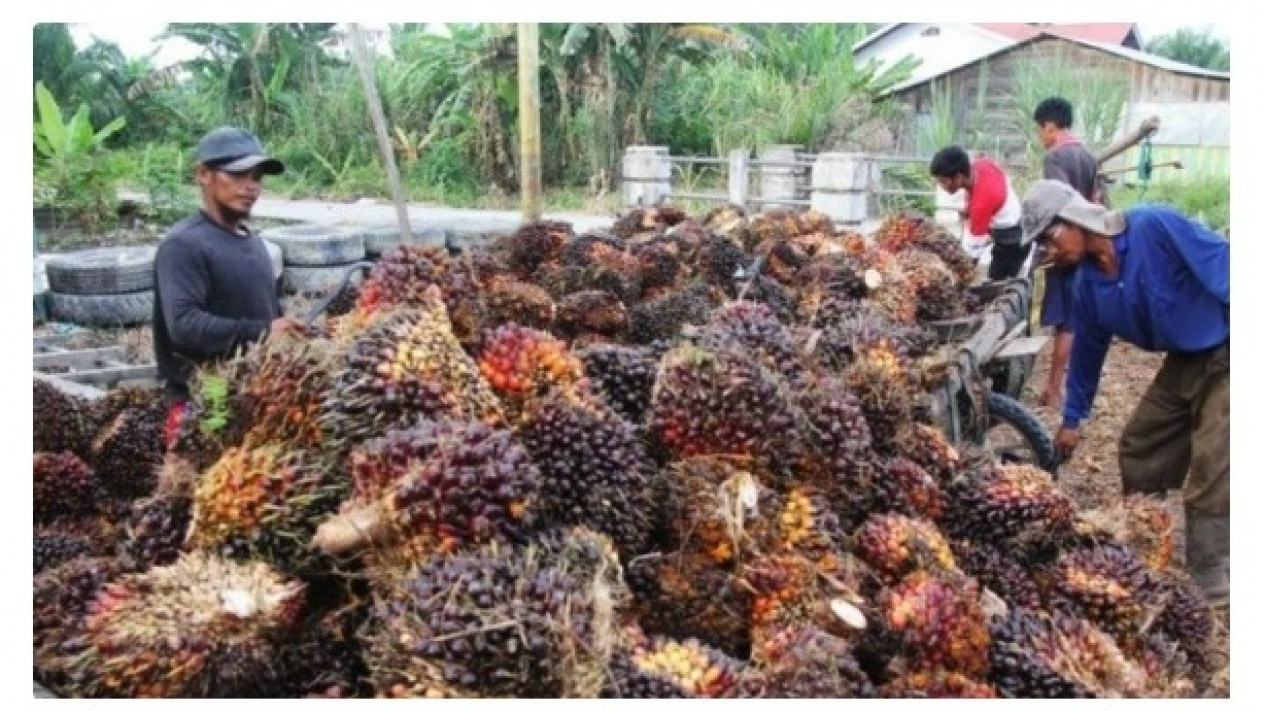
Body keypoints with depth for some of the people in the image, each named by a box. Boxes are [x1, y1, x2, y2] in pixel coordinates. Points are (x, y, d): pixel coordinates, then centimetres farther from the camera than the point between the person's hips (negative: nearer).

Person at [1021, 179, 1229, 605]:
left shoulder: (1154, 226, -25)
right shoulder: (1087, 285, 0)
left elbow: (1221, 266, -25)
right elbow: (1087, 351, 12)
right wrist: (1072, 419, 19)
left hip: (1223, 357, -8)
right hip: (1182, 363, 8)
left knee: (1210, 472, -9)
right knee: (1138, 448, 14)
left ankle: (1209, 584, 3)